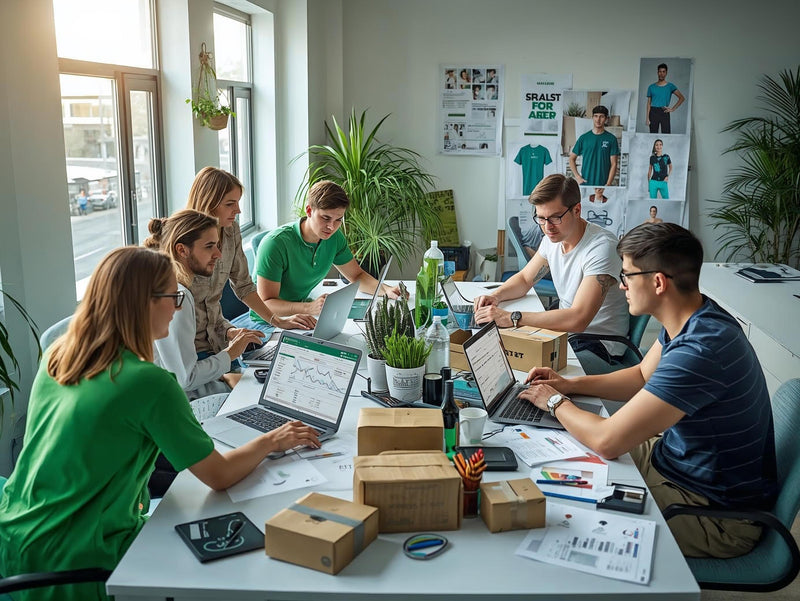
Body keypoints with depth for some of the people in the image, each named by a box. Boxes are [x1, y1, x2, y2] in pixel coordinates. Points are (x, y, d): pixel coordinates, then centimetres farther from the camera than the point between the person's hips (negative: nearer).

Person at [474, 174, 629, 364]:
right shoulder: (553, 237, 1)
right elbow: (524, 279, 17)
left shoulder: (602, 246, -25)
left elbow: (578, 319, -33)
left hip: (600, 344, -7)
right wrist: (496, 296, -6)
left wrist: (511, 318, -34)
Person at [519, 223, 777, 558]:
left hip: (718, 513, -9)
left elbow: (606, 441, -32)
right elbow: (643, 376, 15)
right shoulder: (692, 319, -3)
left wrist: (555, 402, -13)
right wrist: (569, 384, 3)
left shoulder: (700, 350, -35)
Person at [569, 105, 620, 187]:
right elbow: (572, 159, 12)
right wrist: (577, 176, -1)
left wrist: (608, 184, -10)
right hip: (585, 183, 1)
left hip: (603, 184, -1)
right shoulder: (584, 138, 7)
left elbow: (613, 164, 0)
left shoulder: (611, 139, 3)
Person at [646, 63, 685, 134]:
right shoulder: (651, 87, 11)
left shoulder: (670, 86, 7)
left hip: (664, 112, -1)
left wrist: (673, 109, -6)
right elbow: (649, 103, 9)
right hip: (653, 112, 1)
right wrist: (647, 118, 1)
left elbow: (682, 98, 4)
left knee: (666, 134, -10)